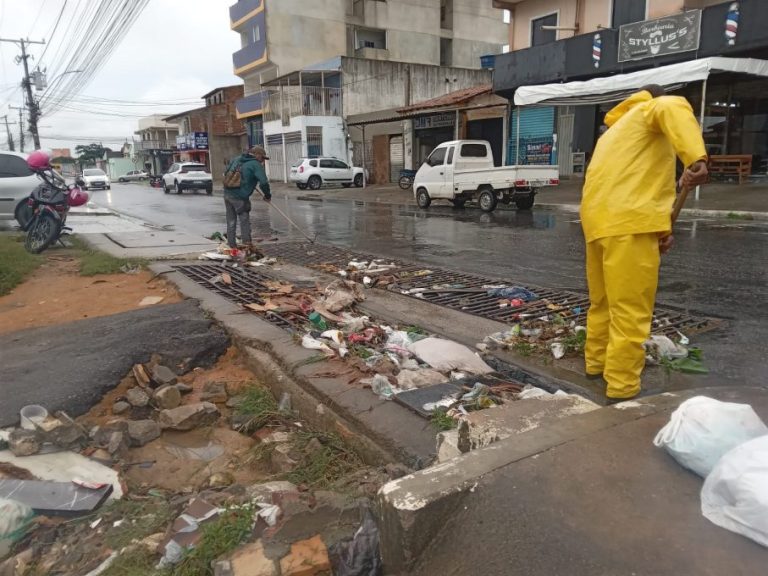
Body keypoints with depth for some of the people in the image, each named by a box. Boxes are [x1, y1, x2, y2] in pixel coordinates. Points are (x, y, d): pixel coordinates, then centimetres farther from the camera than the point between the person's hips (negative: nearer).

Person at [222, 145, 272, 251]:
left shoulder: (237, 159, 15)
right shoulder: (256, 165, -8)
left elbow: (227, 171, 26)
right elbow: (264, 182, -16)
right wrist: (267, 195, -1)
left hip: (227, 193, 7)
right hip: (240, 197, -7)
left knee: (231, 221, 12)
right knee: (244, 220, 4)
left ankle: (232, 245, 17)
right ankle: (247, 243, 1)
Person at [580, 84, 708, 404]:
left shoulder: (614, 131, 34)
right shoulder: (650, 109, 11)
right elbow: (675, 108, -16)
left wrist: (659, 228, 17)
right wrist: (696, 158, -31)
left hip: (597, 220, 8)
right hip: (627, 223, -8)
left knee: (603, 301, 22)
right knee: (630, 311, -4)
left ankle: (596, 362, 35)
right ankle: (622, 388, 0)